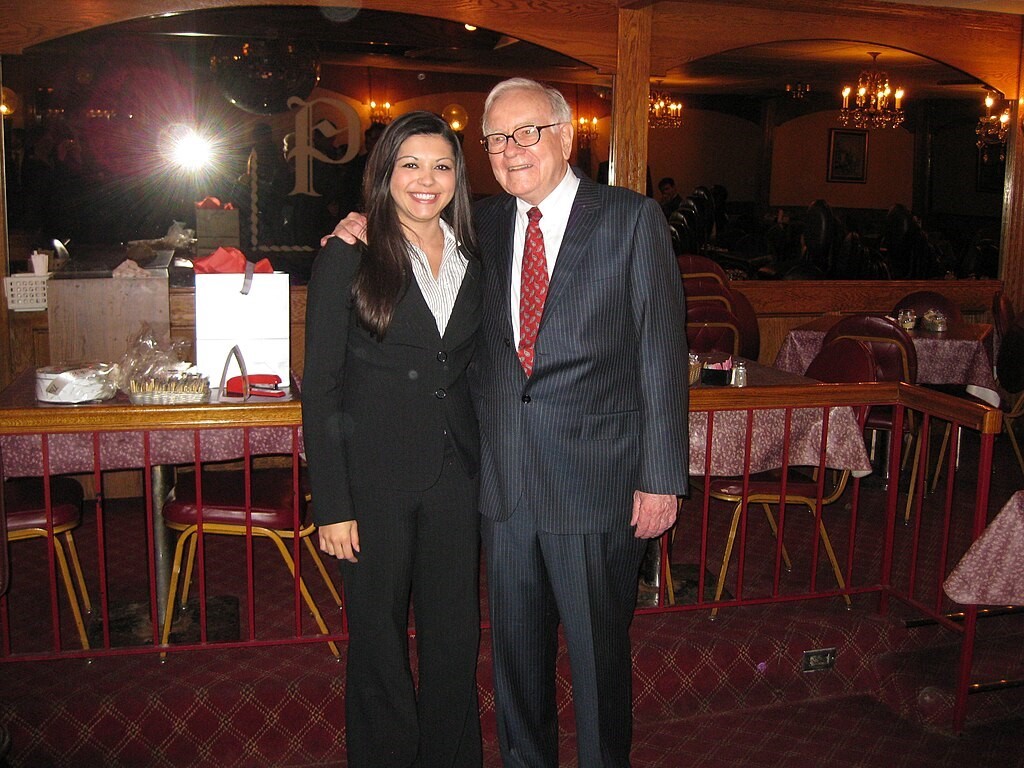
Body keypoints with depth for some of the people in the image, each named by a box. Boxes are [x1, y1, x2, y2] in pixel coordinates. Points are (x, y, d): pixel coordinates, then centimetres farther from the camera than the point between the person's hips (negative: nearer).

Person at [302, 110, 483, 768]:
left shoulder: (473, 261, 8)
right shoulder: (348, 258, -5)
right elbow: (320, 388, -7)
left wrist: (487, 467, 5)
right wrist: (332, 504, -11)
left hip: (456, 473, 4)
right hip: (376, 478, -4)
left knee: (455, 637, 14)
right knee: (379, 639, 10)